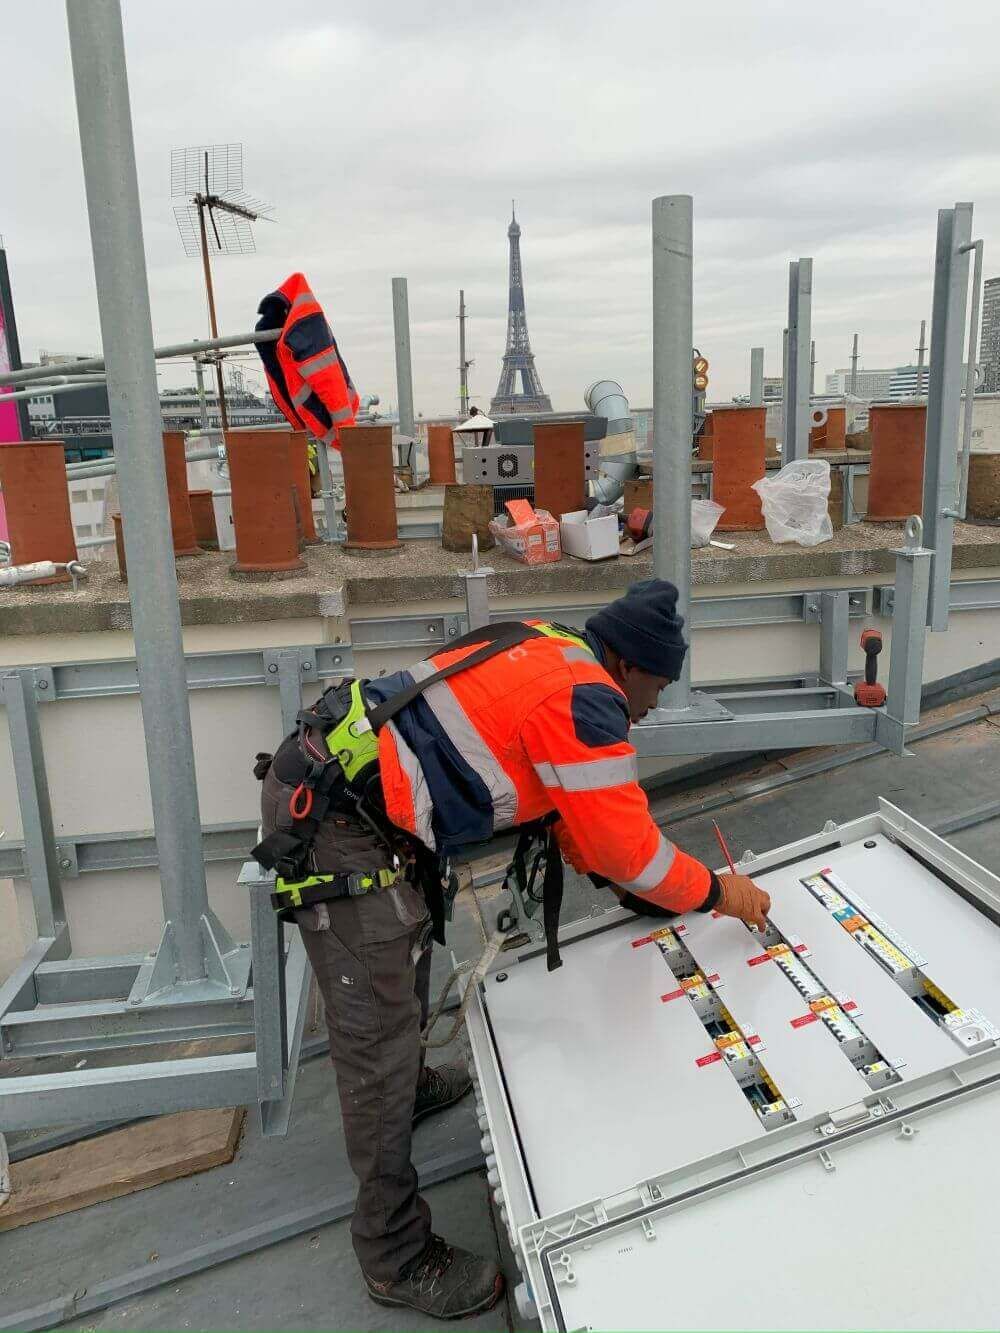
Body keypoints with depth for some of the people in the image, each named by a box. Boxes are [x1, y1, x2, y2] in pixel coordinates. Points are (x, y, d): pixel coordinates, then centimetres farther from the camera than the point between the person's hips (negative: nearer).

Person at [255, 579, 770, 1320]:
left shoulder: (548, 653, 13)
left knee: (407, 940, 30)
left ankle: (404, 1086, 55)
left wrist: (621, 878, 25)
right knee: (380, 1031, -2)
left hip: (326, 778, 11)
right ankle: (400, 1259, 13)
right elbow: (626, 844, -10)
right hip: (335, 823, -11)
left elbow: (575, 800, 24)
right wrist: (717, 893, 5)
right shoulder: (583, 701, -15)